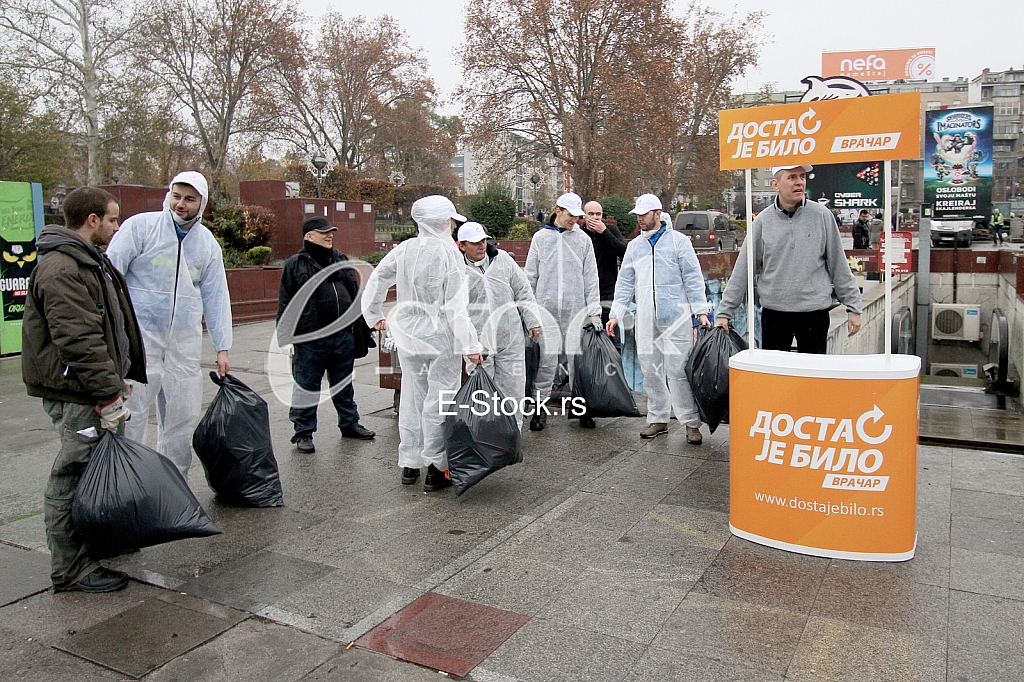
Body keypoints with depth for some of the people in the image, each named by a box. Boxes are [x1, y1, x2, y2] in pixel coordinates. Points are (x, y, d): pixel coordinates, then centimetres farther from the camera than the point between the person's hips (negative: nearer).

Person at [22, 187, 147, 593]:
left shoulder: (90, 261, 18)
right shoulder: (61, 270, -18)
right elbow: (79, 342, -24)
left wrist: (117, 378, 24)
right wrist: (108, 396, -22)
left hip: (93, 389, 11)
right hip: (77, 397, -11)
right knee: (74, 478, -2)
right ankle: (70, 571, 8)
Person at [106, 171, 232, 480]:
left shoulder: (208, 243, 11)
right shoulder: (140, 226, -2)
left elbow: (216, 297, 13)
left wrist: (222, 348, 10)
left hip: (185, 341, 4)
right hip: (139, 334, -4)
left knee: (184, 417, 7)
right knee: (131, 413, -4)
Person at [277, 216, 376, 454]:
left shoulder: (342, 261, 15)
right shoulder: (295, 264, 0)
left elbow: (356, 296, 20)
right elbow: (286, 304, -1)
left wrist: (362, 325, 17)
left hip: (343, 336, 5)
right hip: (310, 339, -5)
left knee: (344, 385, 17)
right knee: (307, 387, 3)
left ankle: (350, 423, 30)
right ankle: (303, 433, 14)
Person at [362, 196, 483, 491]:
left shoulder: (404, 249, 3)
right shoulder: (449, 252, -12)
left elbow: (375, 282, 10)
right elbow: (456, 306, -16)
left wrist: (374, 316, 25)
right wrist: (471, 344, -14)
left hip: (408, 334, 5)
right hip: (441, 336, -5)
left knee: (411, 397, 15)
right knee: (439, 400, 2)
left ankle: (409, 464, 23)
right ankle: (436, 469, 6)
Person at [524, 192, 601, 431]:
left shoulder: (583, 240, 7)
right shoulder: (541, 237, 7)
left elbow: (591, 278, 7)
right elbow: (531, 275, 9)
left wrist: (594, 310, 1)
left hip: (576, 309, 0)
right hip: (546, 307, 0)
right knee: (545, 359, 0)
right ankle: (541, 405, 10)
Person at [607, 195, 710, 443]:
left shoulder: (678, 240, 4)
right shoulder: (634, 246, 15)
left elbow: (693, 278, 2)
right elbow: (625, 283, 17)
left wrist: (701, 311, -4)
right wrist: (615, 314, 10)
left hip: (675, 317, -4)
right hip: (645, 318, 4)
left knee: (678, 369, -7)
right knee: (650, 371, 7)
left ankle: (692, 423, 1)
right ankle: (658, 420, 18)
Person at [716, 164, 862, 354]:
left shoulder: (821, 215, 0)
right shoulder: (763, 221, 0)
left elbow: (839, 265, 5)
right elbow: (742, 271, 1)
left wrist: (852, 306, 4)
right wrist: (724, 312, -1)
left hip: (814, 311, 0)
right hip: (774, 313, 1)